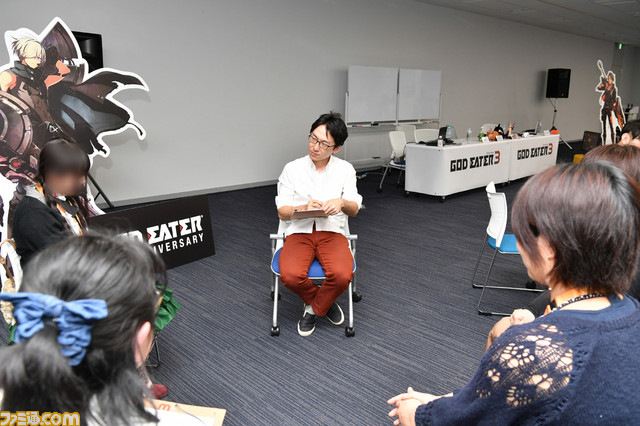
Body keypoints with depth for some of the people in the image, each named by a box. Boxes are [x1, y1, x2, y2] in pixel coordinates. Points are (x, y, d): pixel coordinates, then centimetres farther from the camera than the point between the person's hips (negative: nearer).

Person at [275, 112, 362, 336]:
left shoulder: (345, 169, 6)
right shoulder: (292, 168, 5)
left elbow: (354, 210, 3)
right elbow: (282, 212, 2)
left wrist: (342, 203, -22)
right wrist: (305, 207, -19)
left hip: (332, 232, 0)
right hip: (299, 232, 0)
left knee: (342, 275, -31)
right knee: (290, 276, -30)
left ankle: (314, 309, 2)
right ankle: (325, 303, 3)